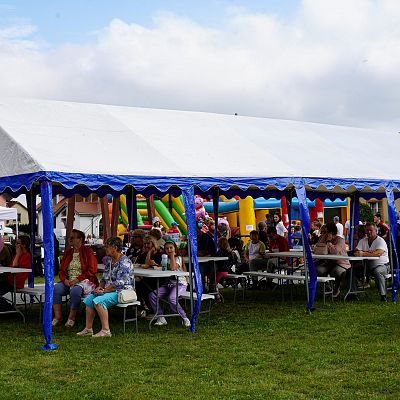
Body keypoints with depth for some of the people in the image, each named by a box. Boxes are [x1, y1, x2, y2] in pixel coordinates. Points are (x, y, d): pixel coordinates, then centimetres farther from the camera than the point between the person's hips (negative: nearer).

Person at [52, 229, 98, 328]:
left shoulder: (87, 251, 0)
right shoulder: (67, 252, 18)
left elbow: (92, 270, -8)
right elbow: (61, 270, 16)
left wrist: (77, 280, -16)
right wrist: (65, 280, -7)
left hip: (84, 281, -5)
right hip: (68, 281, 5)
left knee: (75, 290, -36)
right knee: (55, 289, -23)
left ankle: (71, 318, -20)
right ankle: (58, 316, -17)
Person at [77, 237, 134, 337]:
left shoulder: (124, 263, -17)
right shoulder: (109, 260, 14)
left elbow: (119, 283, -23)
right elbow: (105, 277, 22)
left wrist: (104, 290, -18)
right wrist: (100, 287, 1)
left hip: (122, 291, -10)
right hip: (108, 290, 10)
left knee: (98, 301, -28)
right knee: (89, 299, 2)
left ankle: (106, 330, -25)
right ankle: (88, 329, 3)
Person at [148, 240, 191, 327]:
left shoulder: (178, 258, -3)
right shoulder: (166, 259, 18)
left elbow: (173, 268, -21)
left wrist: (172, 256, -13)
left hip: (180, 284, -7)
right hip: (168, 284, 7)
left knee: (171, 298, -35)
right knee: (152, 295, -15)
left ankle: (184, 318, -19)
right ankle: (161, 318, -9)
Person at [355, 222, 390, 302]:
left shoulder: (380, 241, -8)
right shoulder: (363, 241, 10)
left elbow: (378, 253, -27)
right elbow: (356, 252, -3)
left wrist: (363, 254, -35)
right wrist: (368, 252, -18)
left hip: (382, 265, -5)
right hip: (367, 265, 5)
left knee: (377, 271, -38)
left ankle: (383, 295, -30)